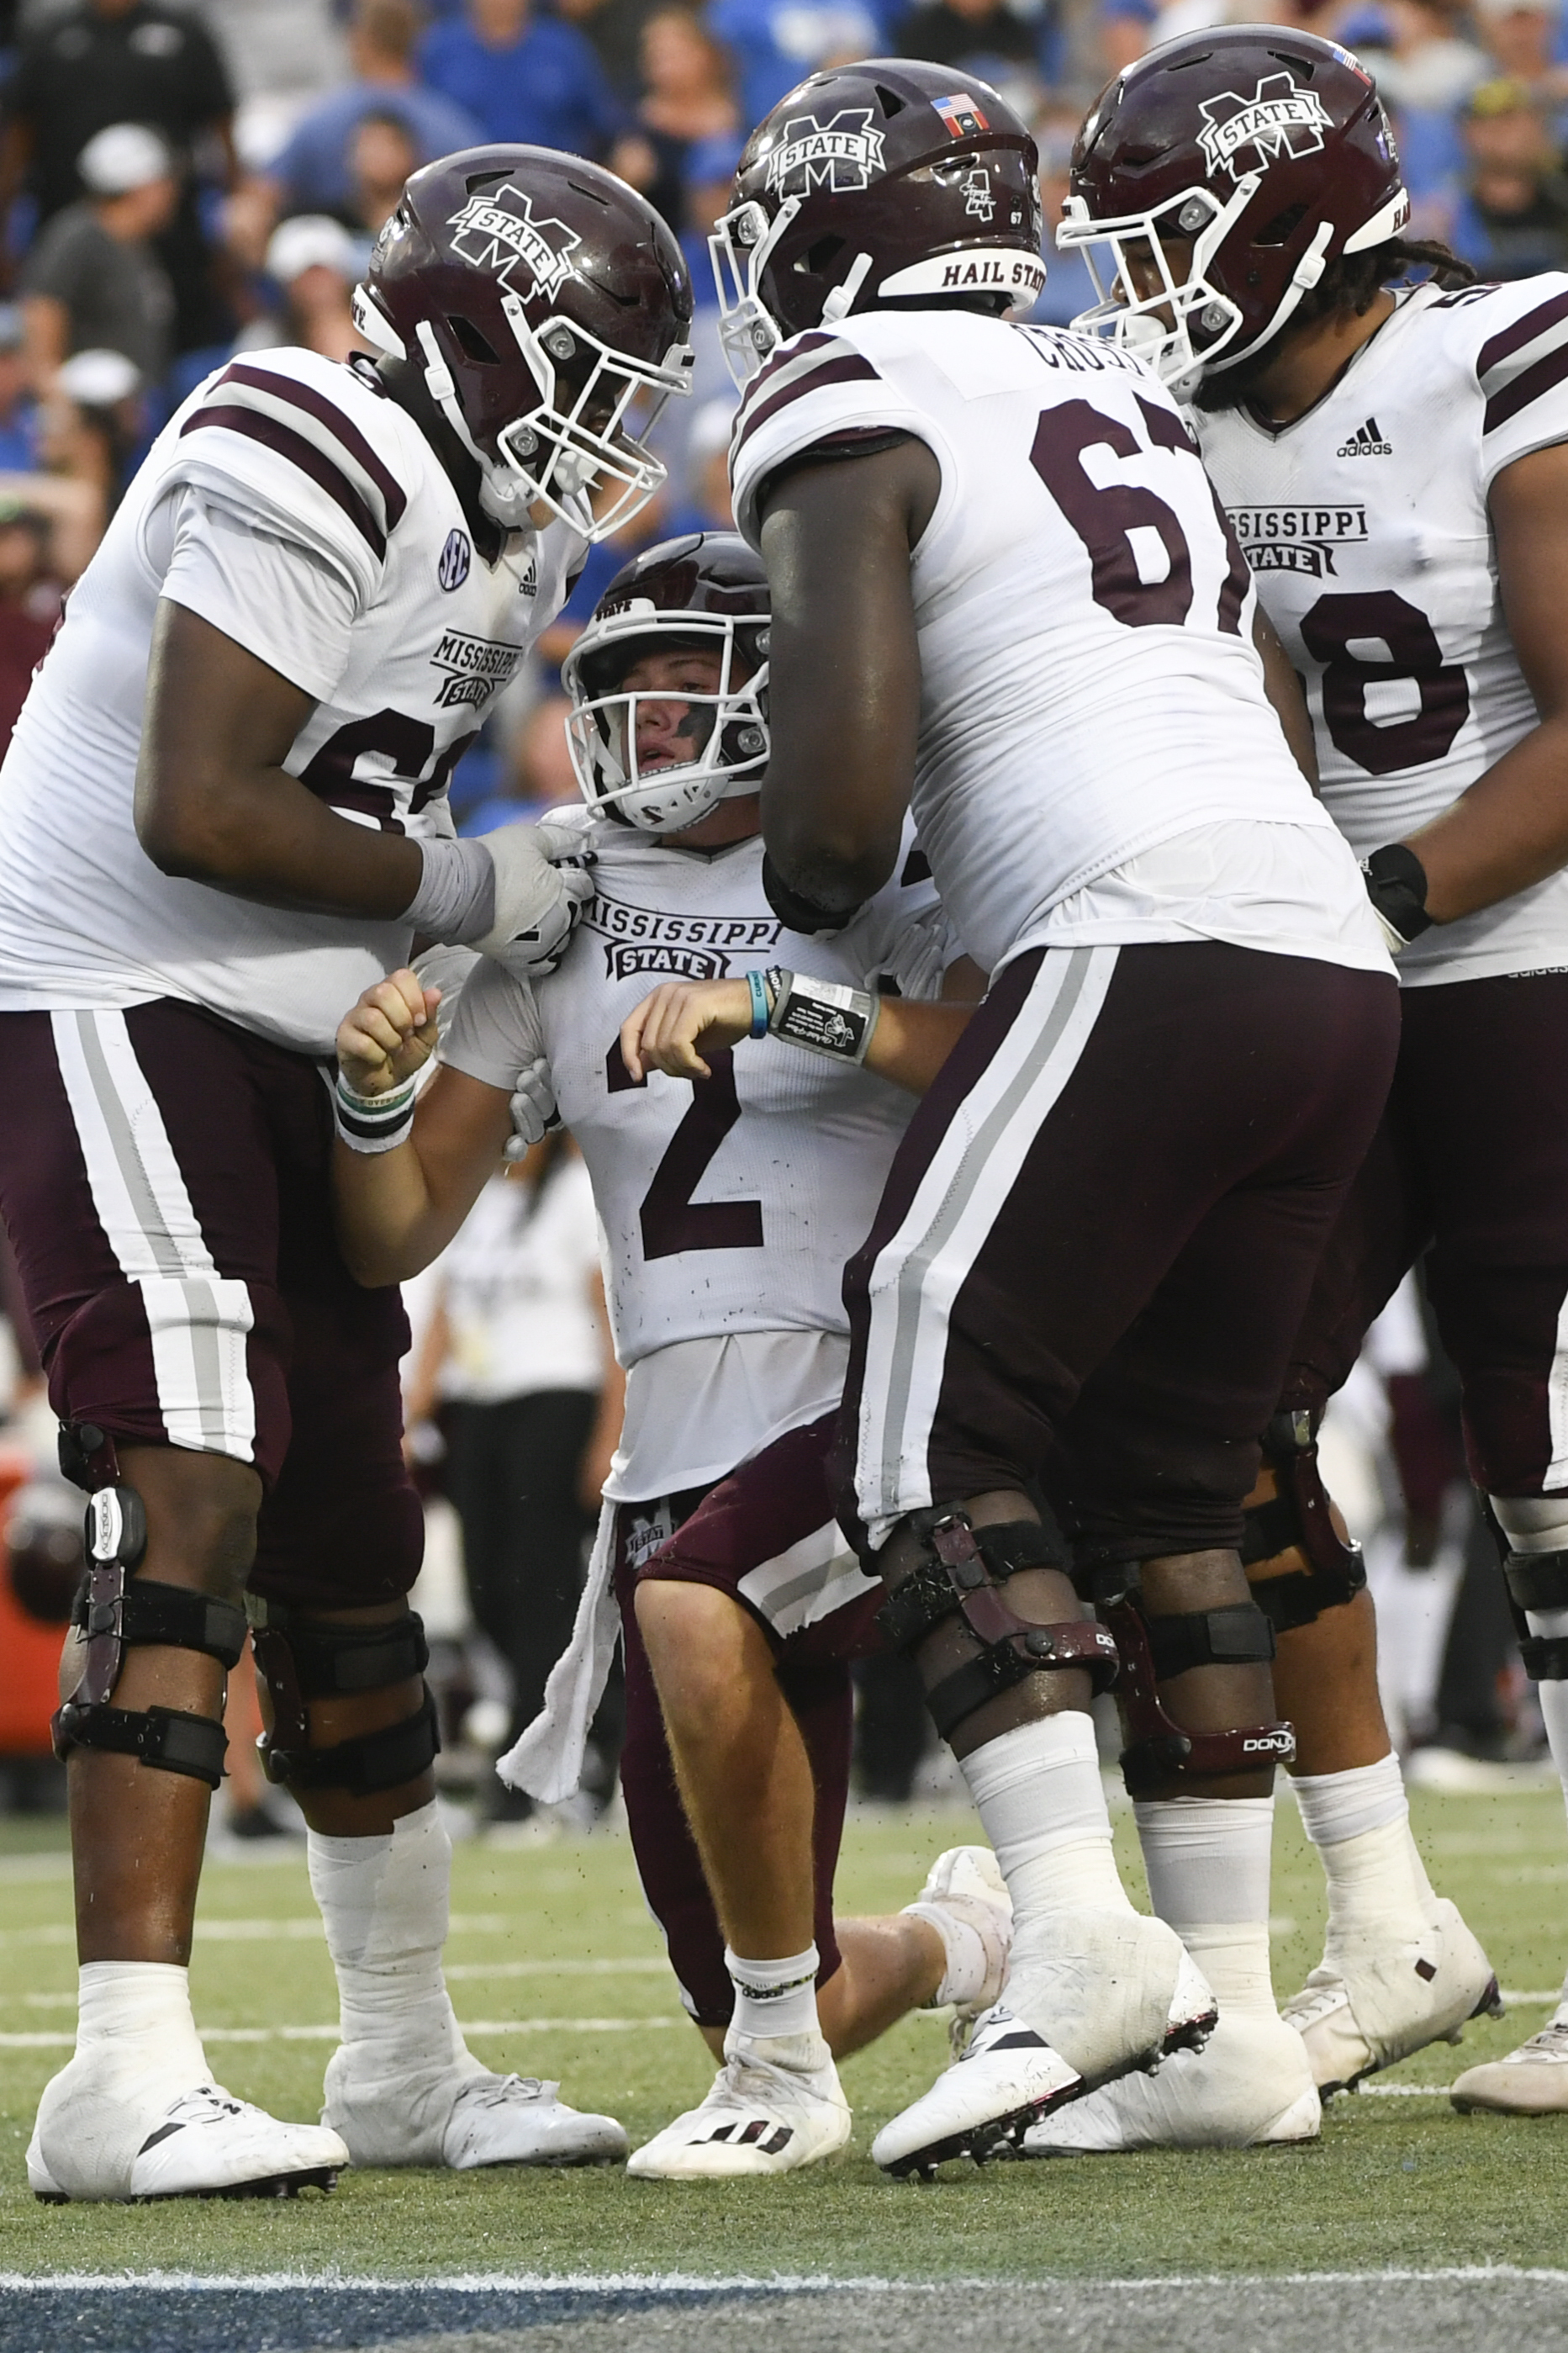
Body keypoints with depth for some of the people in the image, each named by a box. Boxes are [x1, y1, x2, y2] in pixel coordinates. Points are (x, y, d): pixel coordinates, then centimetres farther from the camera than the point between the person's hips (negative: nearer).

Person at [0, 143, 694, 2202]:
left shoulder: (502, 537, 14)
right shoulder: (312, 464, -18)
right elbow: (198, 813, -22)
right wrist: (463, 891, -13)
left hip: (275, 1036, 10)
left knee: (353, 1546, 15)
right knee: (191, 1507, -19)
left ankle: (405, 2064, 27)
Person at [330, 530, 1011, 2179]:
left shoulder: (881, 881, -2)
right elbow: (396, 1237, 9)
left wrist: (775, 1006, -31)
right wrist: (368, 1096, -12)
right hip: (684, 1460, 5)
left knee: (697, 1614, -39)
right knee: (759, 2020, 7)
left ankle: (788, 2071, -19)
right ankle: (966, 1937, 44)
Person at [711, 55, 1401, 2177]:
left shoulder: (852, 420, 1)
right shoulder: (1131, 412, 25)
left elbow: (839, 810, -10)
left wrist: (806, 893, 14)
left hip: (1143, 951, -8)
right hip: (1340, 964, 8)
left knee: (940, 1436, -5)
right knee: (1162, 1483, 13)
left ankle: (1079, 1935, -20)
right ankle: (1231, 2014, 10)